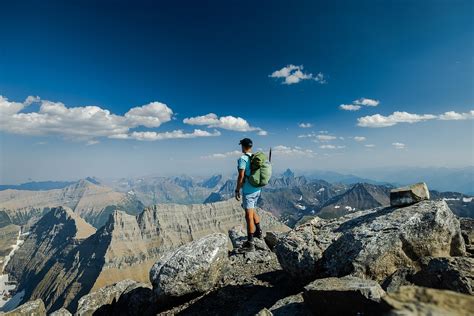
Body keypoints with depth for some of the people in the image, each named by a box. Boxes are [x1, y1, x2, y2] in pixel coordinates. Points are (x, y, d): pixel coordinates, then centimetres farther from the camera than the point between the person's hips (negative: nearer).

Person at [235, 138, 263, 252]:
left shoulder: (242, 159, -15)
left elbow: (241, 177, -19)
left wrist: (237, 191, -11)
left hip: (248, 191, -8)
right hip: (257, 189, 8)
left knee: (249, 216, -2)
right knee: (252, 211, 27)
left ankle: (250, 243, 5)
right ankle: (258, 232, 41)